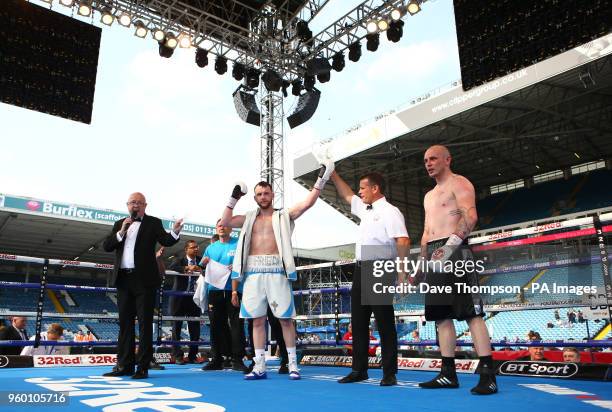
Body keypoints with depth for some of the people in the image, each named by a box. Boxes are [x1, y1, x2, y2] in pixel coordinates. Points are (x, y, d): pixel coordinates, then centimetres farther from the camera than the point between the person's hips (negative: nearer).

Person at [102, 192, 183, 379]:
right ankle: (124, 365, 18)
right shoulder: (119, 224, 16)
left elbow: (166, 241, -11)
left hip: (144, 279, -4)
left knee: (145, 323, -3)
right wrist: (121, 233, -9)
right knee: (125, 323, 10)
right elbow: (107, 246, 7)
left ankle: (143, 367, 0)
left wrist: (175, 231, -32)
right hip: (123, 279, 5)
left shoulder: (153, 222, 4)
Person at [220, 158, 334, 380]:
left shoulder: (284, 215, 8)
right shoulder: (250, 218, 18)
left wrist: (321, 179, -8)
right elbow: (225, 221, 11)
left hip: (276, 271, -3)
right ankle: (259, 366, 12)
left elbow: (308, 203, -3)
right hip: (253, 272, 3)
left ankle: (293, 364, 6)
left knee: (285, 318, -2)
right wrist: (233, 198, 7)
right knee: (257, 319, 5)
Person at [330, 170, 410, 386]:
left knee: (385, 323, -2)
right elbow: (347, 195, 33)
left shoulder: (389, 212, -7)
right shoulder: (365, 209, 18)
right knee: (358, 322, 10)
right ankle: (359, 370, 19)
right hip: (361, 270, 9)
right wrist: (332, 173, 31)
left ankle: (389, 373, 7)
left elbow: (403, 242, -18)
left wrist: (401, 273, -24)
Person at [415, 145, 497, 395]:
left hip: (454, 252, -9)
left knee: (472, 313, -10)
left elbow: (470, 216, -15)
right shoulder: (429, 196, 27)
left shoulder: (459, 183, 1)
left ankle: (488, 376, -8)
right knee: (442, 315, 6)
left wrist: (450, 245, -26)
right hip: (434, 256, 9)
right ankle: (448, 374, 10)